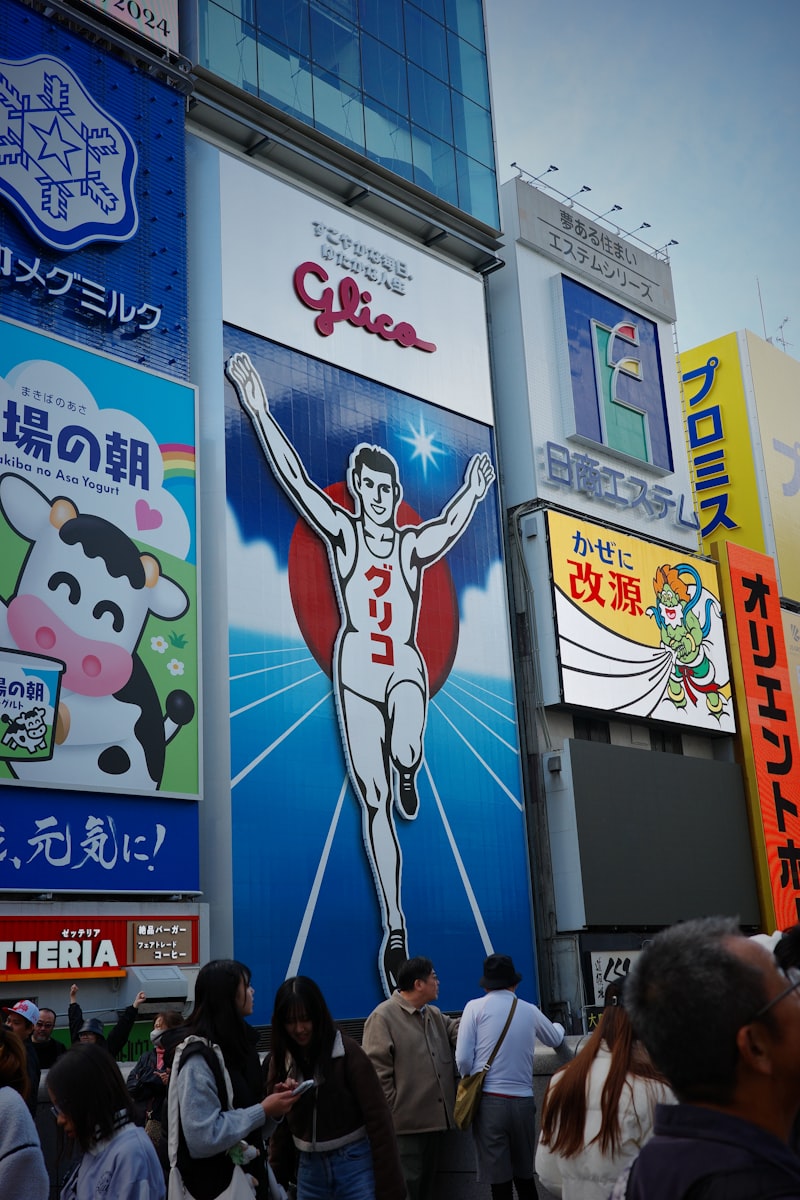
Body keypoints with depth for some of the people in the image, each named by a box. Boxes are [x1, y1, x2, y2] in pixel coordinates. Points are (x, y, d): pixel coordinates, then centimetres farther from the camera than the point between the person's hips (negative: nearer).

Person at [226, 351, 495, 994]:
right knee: (374, 803, 0)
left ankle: (406, 774, 6)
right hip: (356, 669, 0)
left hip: (407, 668, 0)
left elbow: (452, 524, -1)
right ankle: (396, 930, 8)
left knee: (406, 753, -34)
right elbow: (295, 476, -3)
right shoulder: (342, 532, 3)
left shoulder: (413, 545, 10)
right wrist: (259, 410, -7)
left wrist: (474, 491, -13)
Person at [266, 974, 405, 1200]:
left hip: (355, 1164, -4)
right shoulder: (280, 1059, 3)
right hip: (309, 1169, 4)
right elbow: (278, 1124, 9)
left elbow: (377, 1116, -11)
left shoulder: (347, 1052, -11)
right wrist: (277, 1179, 5)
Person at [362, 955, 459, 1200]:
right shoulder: (383, 1017, -11)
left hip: (434, 1119, 8)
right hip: (405, 1124, -8)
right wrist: (394, 1109, -16)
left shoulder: (435, 1015, 16)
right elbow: (376, 1072, -14)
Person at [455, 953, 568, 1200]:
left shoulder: (476, 1007, 0)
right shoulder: (530, 1011, 9)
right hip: (523, 1101, 3)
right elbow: (556, 1039, 30)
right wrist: (558, 1026, 52)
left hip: (489, 1101, -3)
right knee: (524, 1176, 17)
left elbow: (463, 1060, -6)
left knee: (499, 1180, 2)